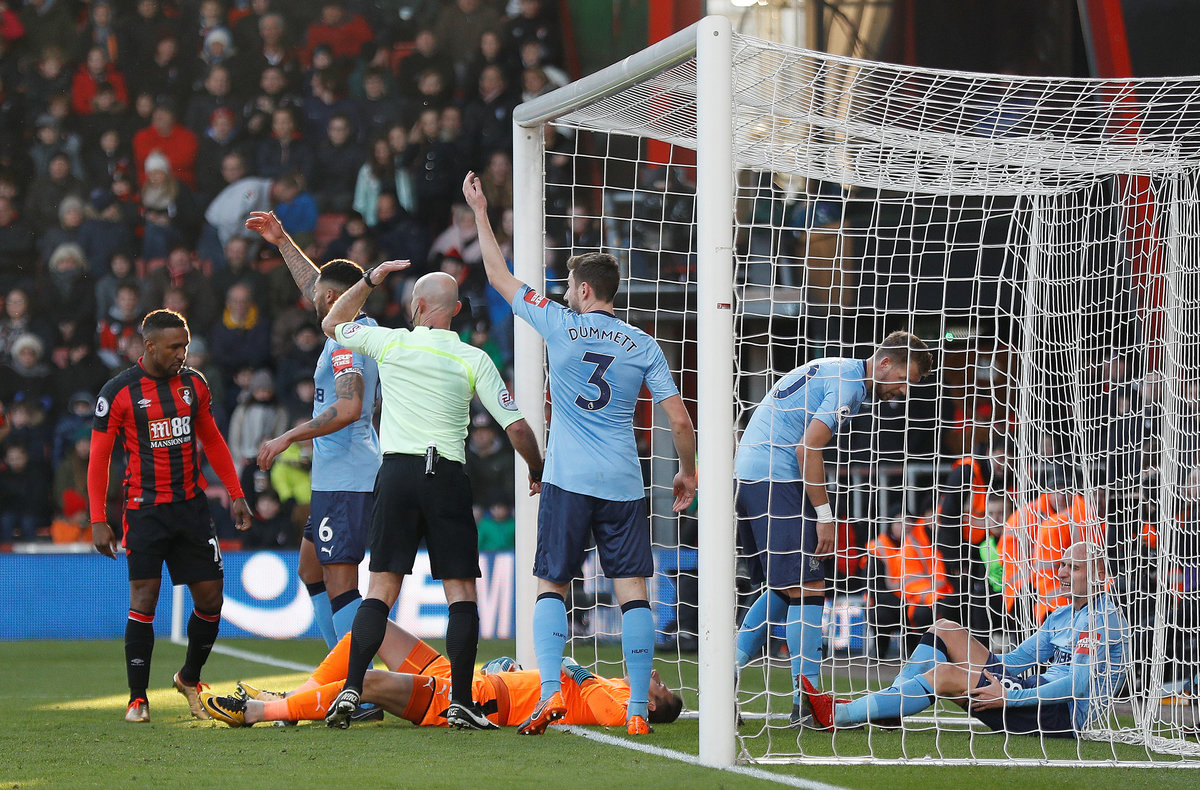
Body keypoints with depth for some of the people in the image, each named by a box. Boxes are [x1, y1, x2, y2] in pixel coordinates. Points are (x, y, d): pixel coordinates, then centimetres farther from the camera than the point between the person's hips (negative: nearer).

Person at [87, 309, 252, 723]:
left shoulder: (194, 384, 7)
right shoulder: (119, 392, -7)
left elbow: (212, 441, 19)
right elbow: (98, 458, -4)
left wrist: (236, 494, 14)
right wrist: (98, 520, -8)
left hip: (191, 504, 4)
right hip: (145, 509, -4)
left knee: (210, 599, 2)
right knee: (143, 599, -10)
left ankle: (189, 679, 25)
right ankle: (137, 699, -1)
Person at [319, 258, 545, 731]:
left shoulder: (390, 343, 2)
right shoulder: (474, 360, 0)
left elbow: (332, 324, 21)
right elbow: (516, 427, 0)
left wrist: (371, 279, 26)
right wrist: (537, 470, 17)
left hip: (397, 473, 1)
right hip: (448, 477, -1)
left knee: (381, 588, 4)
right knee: (461, 591, 2)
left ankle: (351, 690, -5)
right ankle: (461, 702, -4)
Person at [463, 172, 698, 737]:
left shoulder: (560, 325, 0)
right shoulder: (643, 346, 5)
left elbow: (500, 277, 11)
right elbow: (680, 420, 2)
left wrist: (480, 213, 21)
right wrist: (688, 473, 18)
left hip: (567, 480, -1)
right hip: (623, 485, 2)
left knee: (552, 588, 5)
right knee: (632, 591, 1)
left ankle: (550, 691, -13)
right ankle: (638, 710, -5)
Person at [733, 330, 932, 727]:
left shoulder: (831, 371, 21)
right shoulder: (847, 383, -10)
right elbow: (808, 449, -18)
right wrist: (824, 515, -14)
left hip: (746, 473, 10)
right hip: (776, 481, -10)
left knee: (785, 588, 17)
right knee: (808, 587, -10)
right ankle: (807, 702, -11)